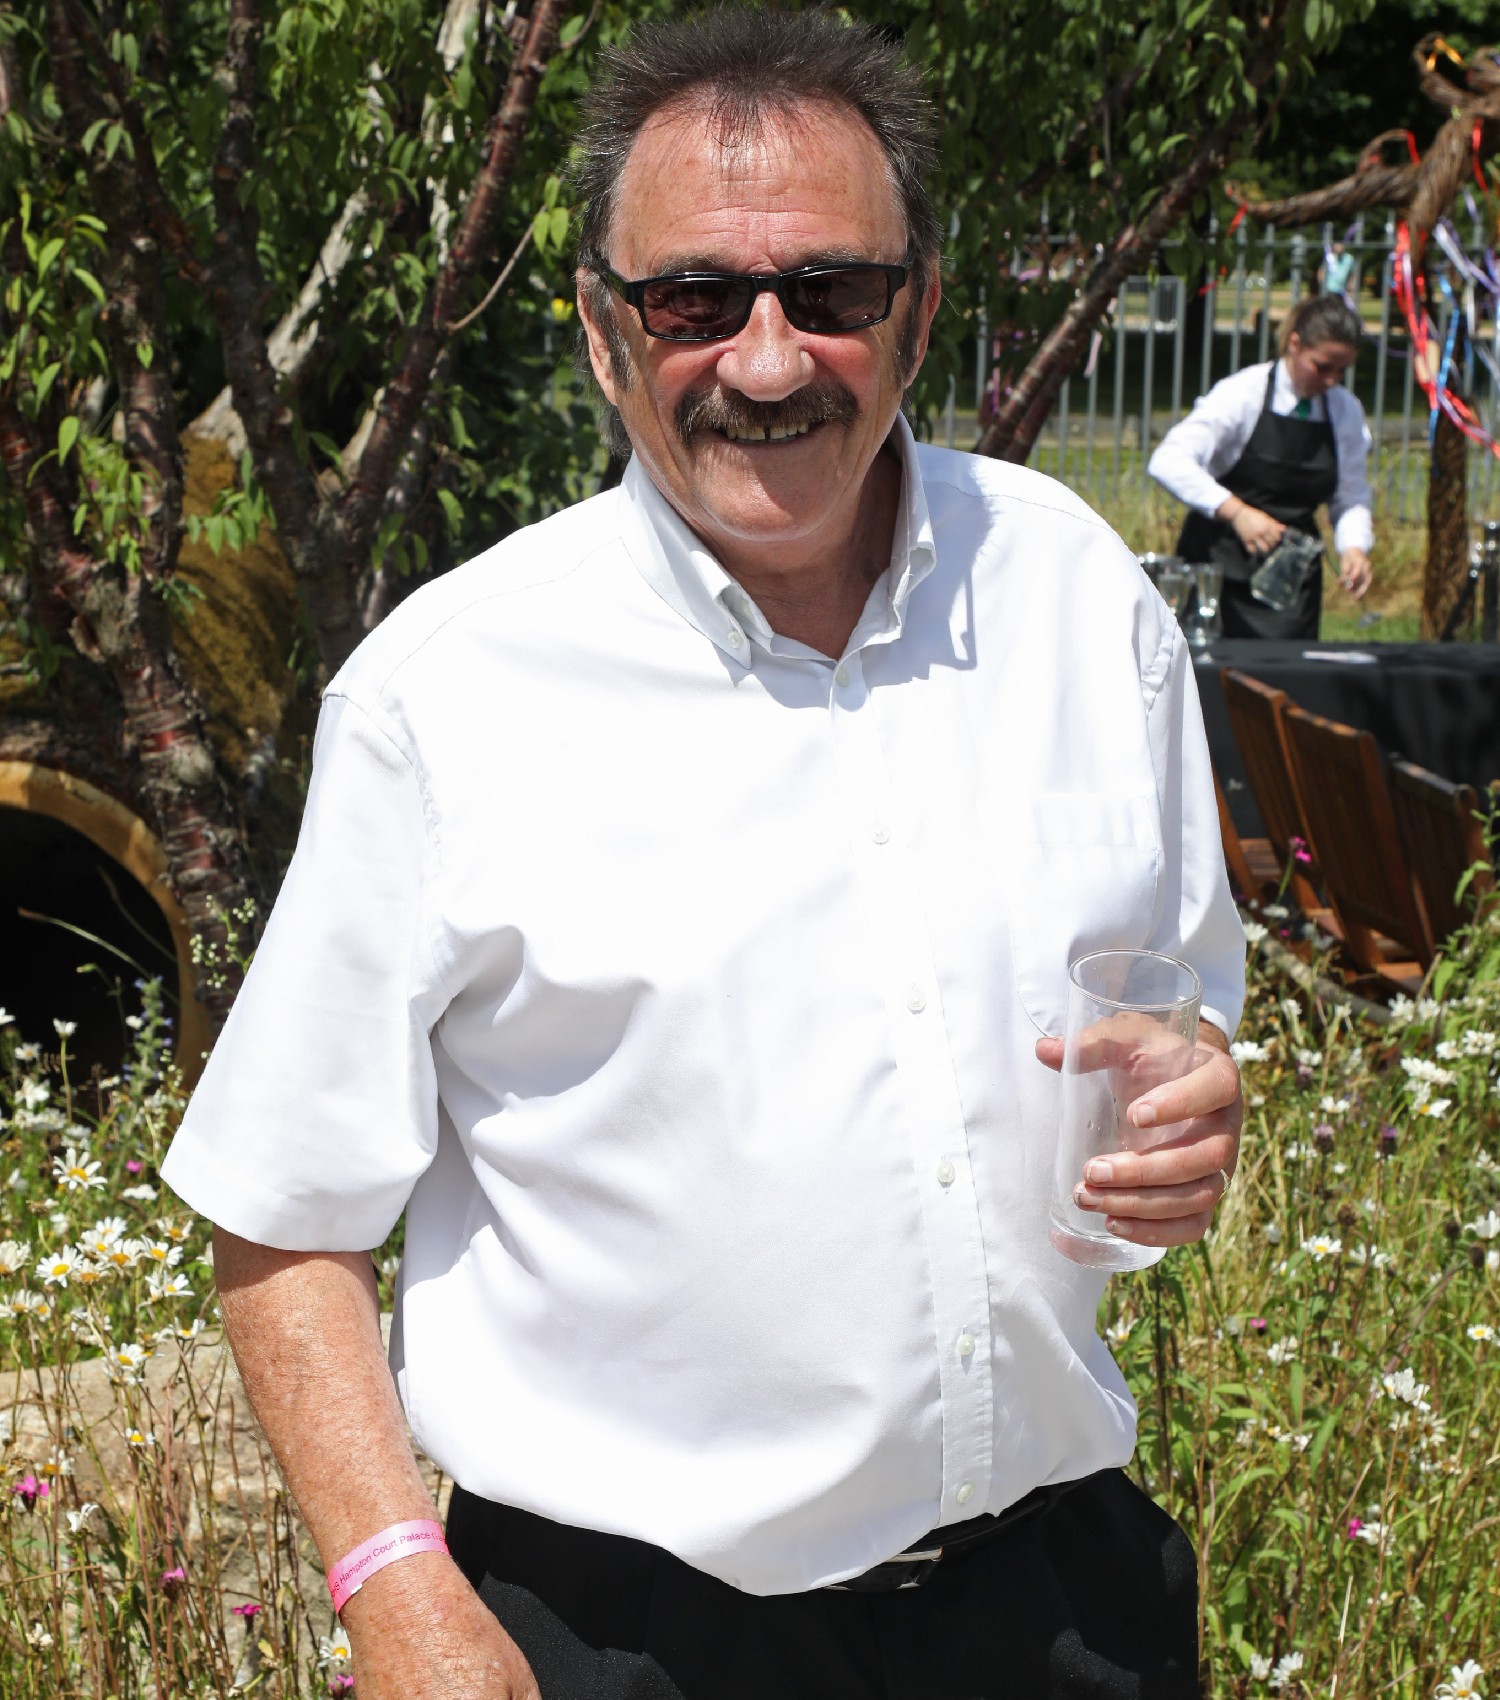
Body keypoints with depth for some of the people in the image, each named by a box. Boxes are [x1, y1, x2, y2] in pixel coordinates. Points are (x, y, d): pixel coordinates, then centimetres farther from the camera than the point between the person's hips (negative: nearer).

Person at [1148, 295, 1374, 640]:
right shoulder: (1245, 393, -11)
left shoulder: (1346, 411, 5)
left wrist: (1354, 547, -12)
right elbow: (1168, 462, -22)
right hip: (1220, 568, -4)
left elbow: (1351, 497, 10)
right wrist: (1236, 511, -34)